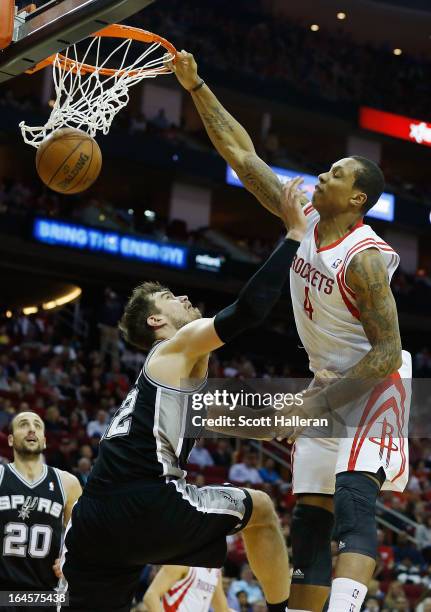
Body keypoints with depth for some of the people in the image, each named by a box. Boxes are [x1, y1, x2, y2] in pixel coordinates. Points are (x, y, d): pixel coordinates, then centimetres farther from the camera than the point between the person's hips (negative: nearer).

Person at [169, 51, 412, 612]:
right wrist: (196, 87, -2)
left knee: (353, 501, -26)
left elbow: (388, 353, -24)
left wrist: (322, 403, -26)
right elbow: (242, 155, 2)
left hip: (374, 389, -8)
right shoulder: (306, 220, -1)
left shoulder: (365, 257, -23)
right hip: (328, 387, 8)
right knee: (309, 519, 5)